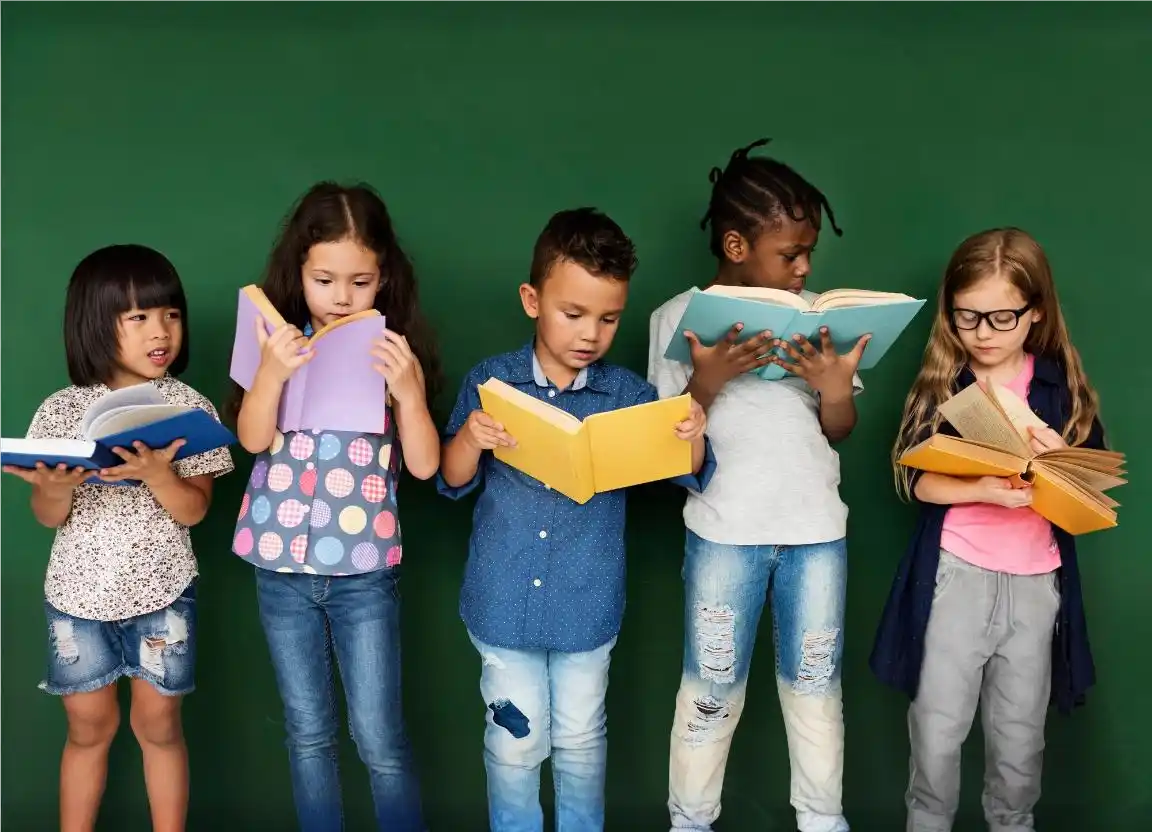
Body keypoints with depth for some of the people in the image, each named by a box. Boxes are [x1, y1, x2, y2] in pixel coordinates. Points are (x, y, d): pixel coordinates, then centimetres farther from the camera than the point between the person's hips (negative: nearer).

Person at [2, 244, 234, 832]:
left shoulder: (189, 408, -7)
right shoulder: (61, 411, -4)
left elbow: (194, 509, -10)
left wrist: (157, 473, -29)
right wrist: (56, 488, -22)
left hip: (162, 593, -1)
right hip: (77, 593, 1)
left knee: (158, 725, 10)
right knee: (89, 727, 14)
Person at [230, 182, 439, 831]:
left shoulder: (397, 354, -5)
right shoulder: (283, 345, -1)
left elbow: (424, 464, -10)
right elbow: (253, 438, -12)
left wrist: (408, 389, -24)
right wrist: (272, 374, -28)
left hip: (365, 572, -2)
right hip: (282, 569, 2)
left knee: (380, 740, 4)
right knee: (308, 733, 16)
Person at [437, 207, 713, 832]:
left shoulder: (628, 394, -6)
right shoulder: (490, 381, -7)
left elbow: (690, 476, -4)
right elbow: (453, 482, -3)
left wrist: (694, 437, -26)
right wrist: (470, 439, -24)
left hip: (587, 607, 1)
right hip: (503, 603, 0)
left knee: (581, 739, 20)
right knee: (515, 740, 15)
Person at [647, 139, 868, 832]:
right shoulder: (679, 317, -4)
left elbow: (837, 432, 7)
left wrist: (838, 391, -14)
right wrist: (706, 381, -21)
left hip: (817, 528, 3)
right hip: (724, 531, -2)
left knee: (816, 684, 14)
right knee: (711, 690, 7)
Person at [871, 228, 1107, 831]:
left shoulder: (1062, 385, 1)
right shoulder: (941, 380, -2)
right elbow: (913, 478, -10)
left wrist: (1061, 462, -18)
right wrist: (982, 489, -26)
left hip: (1036, 580, 2)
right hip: (956, 574, -1)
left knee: (1020, 734, 14)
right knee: (937, 729, 4)